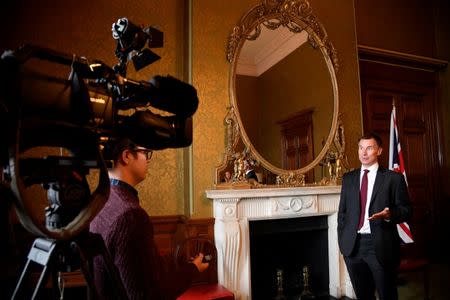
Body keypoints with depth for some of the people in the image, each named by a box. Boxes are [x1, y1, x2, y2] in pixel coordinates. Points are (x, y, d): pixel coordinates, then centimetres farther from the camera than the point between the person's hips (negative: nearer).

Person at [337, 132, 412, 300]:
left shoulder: (393, 178, -1)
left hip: (381, 246, -3)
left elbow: (406, 211, -1)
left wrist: (389, 214, -22)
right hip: (353, 246, 4)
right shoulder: (348, 178, 9)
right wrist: (342, 240, 5)